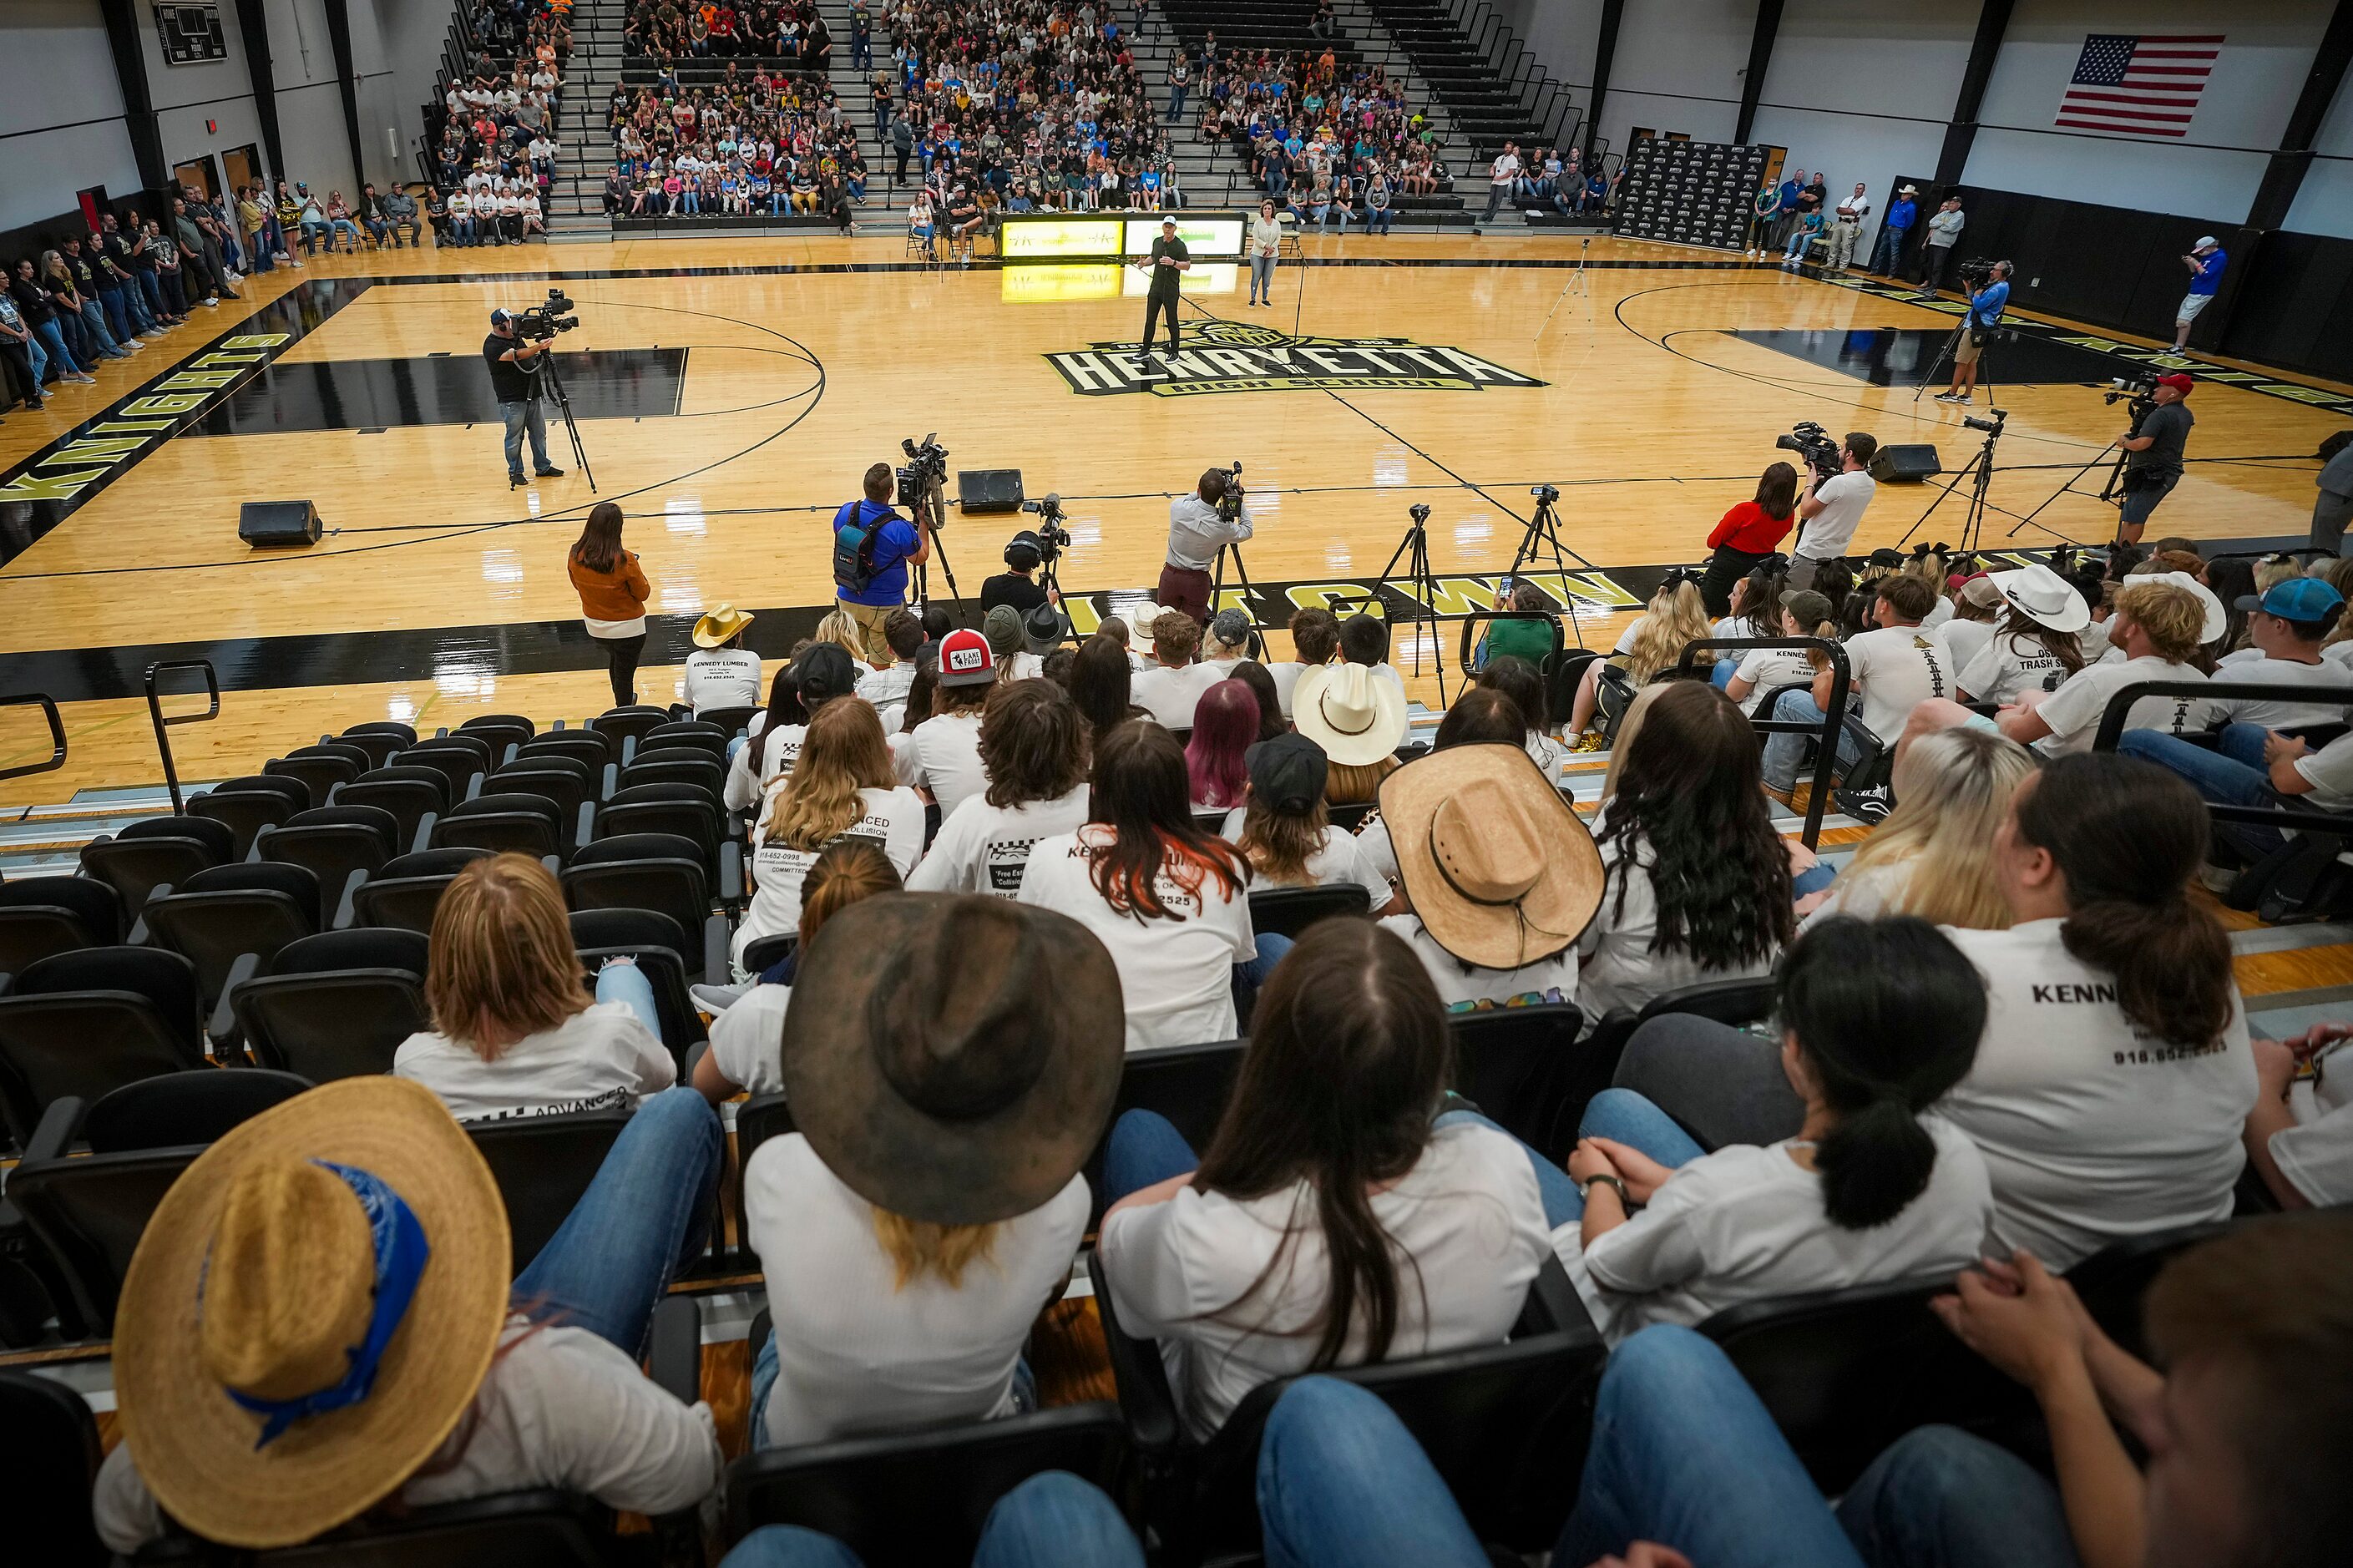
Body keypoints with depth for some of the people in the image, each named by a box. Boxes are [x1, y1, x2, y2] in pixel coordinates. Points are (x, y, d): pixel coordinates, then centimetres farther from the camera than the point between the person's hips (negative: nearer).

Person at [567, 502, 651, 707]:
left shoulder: (575, 556, -14)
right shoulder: (624, 561, -28)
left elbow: (577, 584, 4)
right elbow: (643, 593, -15)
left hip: (594, 626, 6)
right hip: (627, 628, -6)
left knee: (614, 659, 32)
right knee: (625, 672, 11)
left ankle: (623, 702, 51)